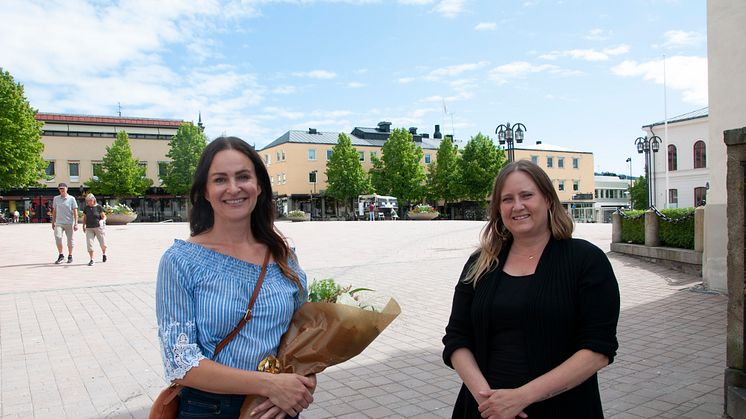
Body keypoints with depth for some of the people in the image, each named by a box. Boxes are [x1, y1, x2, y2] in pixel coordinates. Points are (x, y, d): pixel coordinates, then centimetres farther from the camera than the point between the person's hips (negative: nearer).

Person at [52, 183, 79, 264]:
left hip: (69, 223, -2)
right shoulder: (56, 198, 9)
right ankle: (61, 255, -3)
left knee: (70, 240, 5)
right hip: (59, 223, 2)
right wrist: (53, 222, 15)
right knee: (58, 237, -16)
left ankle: (70, 256, 20)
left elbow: (75, 212, -2)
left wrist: (76, 223, -9)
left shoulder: (71, 199, 0)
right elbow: (54, 211, 16)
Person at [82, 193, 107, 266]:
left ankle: (104, 254, 37)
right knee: (89, 244, -8)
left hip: (98, 227, -2)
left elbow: (104, 217, -1)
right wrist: (83, 226, 13)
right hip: (89, 228, 2)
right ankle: (91, 260, -1)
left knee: (102, 243, 7)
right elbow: (84, 218, 17)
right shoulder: (86, 208, 6)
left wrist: (102, 221, -21)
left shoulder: (99, 207, -3)